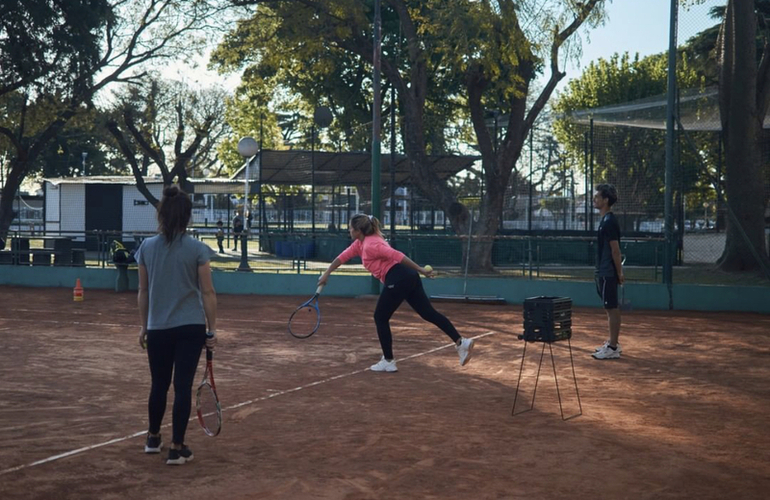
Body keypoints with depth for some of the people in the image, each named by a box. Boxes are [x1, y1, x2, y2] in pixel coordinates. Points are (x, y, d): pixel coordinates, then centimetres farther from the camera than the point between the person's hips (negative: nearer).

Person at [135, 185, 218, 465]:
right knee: (183, 386, 2)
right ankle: (177, 448, 5)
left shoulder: (147, 247, 1)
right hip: (190, 328, -3)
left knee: (159, 385, 18)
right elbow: (208, 293, -6)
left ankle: (153, 439, 33)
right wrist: (213, 330, 0)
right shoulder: (197, 249, -7)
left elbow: (143, 291, 6)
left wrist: (144, 326, 16)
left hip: (158, 328, 3)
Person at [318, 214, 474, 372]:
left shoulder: (370, 245, -10)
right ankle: (461, 342, -2)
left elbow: (397, 255, -16)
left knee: (380, 318, 6)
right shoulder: (360, 243, 19)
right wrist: (326, 274, 24)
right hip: (408, 277, 9)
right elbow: (343, 256, 28)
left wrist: (420, 270, -18)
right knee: (429, 313, 6)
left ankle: (388, 361, 10)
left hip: (397, 280, -9)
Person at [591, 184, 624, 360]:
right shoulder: (605, 220, 14)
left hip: (608, 273, -10)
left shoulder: (609, 221, -16)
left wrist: (619, 273, -17)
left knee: (612, 309, -6)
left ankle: (613, 348, -2)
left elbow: (615, 249, -18)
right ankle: (612, 343, 23)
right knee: (611, 309, 15)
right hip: (604, 272, 10)